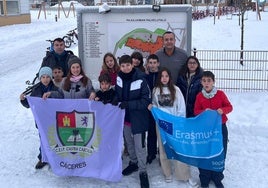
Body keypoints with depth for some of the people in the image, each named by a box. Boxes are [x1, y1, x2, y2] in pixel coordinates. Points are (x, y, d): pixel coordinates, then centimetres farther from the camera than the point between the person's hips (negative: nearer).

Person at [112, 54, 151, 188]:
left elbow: (147, 100, -19)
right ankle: (133, 163, 43)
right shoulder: (119, 78, -2)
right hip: (125, 117, 6)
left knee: (139, 146, 0)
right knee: (129, 143, 22)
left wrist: (128, 104, -27)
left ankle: (143, 171, 15)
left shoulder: (141, 79, -21)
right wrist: (116, 99, -9)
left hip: (138, 118, -6)